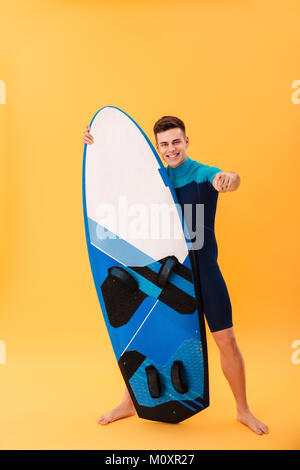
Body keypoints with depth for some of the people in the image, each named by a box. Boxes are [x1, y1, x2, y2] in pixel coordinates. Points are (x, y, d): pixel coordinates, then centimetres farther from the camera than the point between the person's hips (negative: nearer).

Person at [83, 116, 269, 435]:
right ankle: (128, 404, 32)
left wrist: (228, 179, -54)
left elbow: (230, 180, -30)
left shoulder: (203, 174, -9)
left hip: (203, 268, -3)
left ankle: (243, 410, 28)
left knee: (227, 341, 1)